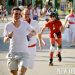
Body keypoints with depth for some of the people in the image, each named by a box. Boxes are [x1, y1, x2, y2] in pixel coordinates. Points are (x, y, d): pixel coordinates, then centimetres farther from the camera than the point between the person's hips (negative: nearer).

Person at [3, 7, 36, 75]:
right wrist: (9, 37, -25)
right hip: (12, 53, 2)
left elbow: (34, 32, 10)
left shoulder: (25, 24, -5)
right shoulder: (8, 26, -6)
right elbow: (5, 41, -3)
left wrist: (32, 34, -14)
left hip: (24, 53, -1)